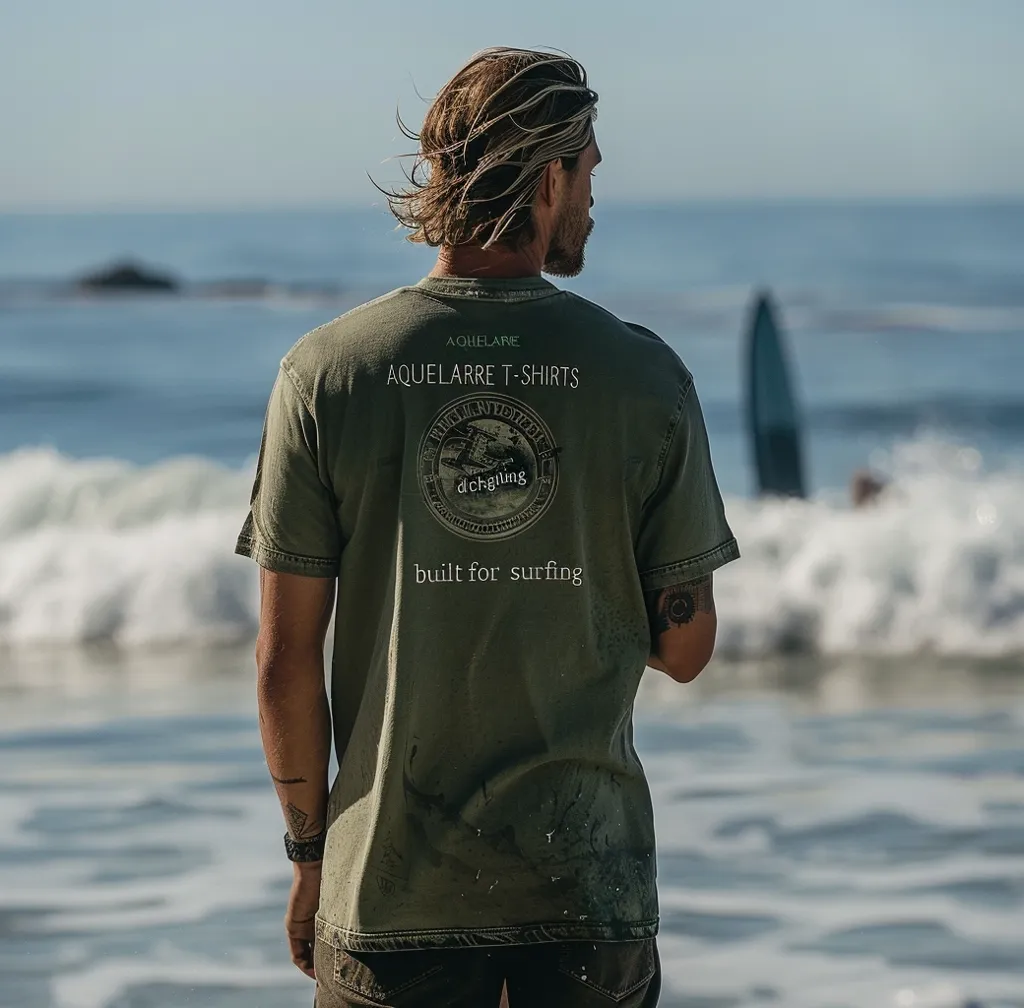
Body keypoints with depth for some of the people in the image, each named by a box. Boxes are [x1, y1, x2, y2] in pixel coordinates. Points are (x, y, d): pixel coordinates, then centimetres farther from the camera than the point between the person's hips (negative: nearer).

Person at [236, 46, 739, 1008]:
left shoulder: (325, 373, -4)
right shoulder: (646, 377, -4)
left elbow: (285, 657, -3)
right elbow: (685, 648, 1)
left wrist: (309, 845, 9)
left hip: (391, 892, 0)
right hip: (589, 891, 0)